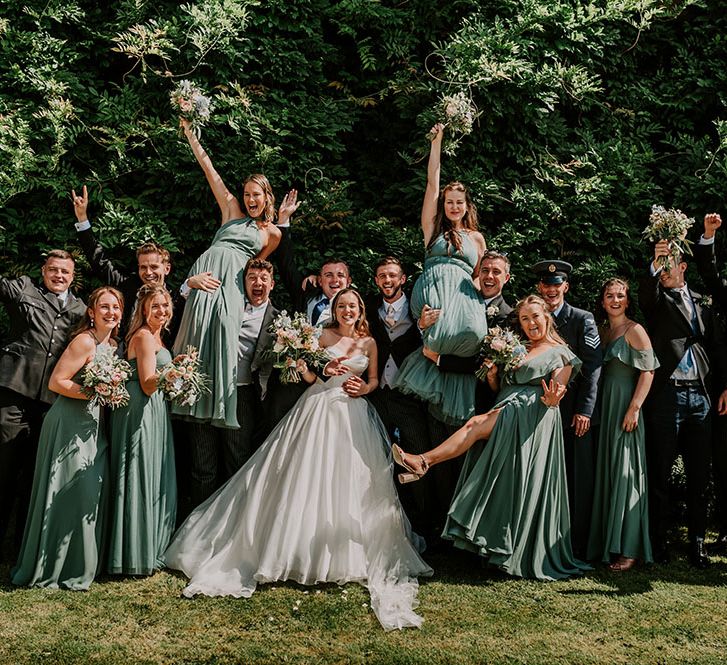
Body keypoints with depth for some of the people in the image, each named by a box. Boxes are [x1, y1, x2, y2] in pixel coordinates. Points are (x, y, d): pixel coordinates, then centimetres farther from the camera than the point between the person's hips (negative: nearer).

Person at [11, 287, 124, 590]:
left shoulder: (112, 344, 12)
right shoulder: (84, 341, -14)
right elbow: (55, 382, -16)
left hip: (93, 425, 8)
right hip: (70, 424, -8)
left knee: (92, 492, 9)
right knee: (69, 492, -4)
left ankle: (81, 563, 21)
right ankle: (54, 568, 9)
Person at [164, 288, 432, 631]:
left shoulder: (369, 342, 9)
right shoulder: (323, 335, 3)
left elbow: (374, 379, 15)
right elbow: (306, 373, 3)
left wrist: (364, 388, -6)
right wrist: (324, 369, -16)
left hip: (353, 414, 2)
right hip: (319, 408, -2)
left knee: (350, 481, 0)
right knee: (310, 478, -5)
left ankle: (346, 552, 11)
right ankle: (306, 548, 6)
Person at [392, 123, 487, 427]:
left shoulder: (476, 237, 26)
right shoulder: (433, 228, 20)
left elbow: (481, 277, 28)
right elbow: (432, 183, 15)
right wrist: (436, 141, 13)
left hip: (464, 291, 2)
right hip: (434, 286, -2)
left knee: (474, 331, -33)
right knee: (440, 332, -36)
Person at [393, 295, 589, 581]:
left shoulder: (561, 354, 9)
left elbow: (556, 393, -2)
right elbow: (501, 389, 22)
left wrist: (552, 400, -24)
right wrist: (492, 376, 1)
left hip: (531, 416, -6)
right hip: (506, 413, 6)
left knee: (476, 424, -26)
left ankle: (424, 461, -31)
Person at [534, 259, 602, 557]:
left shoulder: (582, 319, 0)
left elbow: (592, 367, -5)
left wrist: (584, 410, -11)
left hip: (574, 412, -3)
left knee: (578, 480, 1)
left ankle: (578, 545, 9)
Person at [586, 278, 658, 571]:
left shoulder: (635, 330, -7)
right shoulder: (602, 331, 13)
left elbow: (648, 371, -12)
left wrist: (634, 408, -18)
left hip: (626, 407, -7)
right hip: (604, 406, 7)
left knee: (625, 472, -5)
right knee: (605, 472, 10)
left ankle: (628, 549, 1)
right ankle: (604, 542, 19)